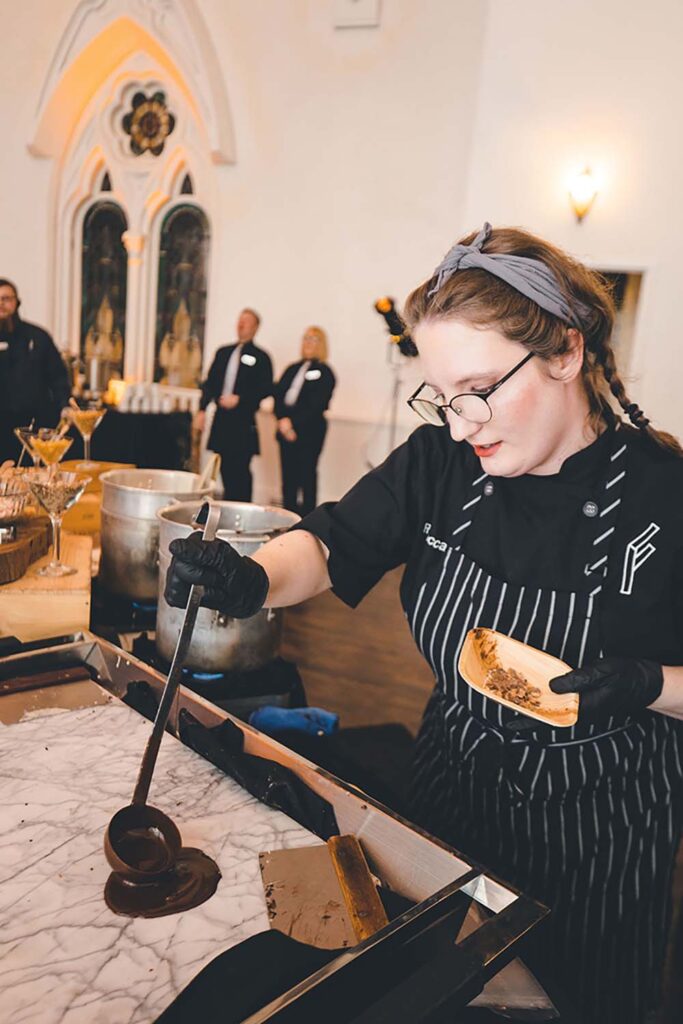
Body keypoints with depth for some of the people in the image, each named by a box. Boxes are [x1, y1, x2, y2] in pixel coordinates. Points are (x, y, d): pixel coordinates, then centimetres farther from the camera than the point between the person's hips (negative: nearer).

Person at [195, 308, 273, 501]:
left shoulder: (260, 357, -1)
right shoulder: (223, 352, 15)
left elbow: (266, 388, -7)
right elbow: (210, 382, 15)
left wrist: (239, 399, -14)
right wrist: (202, 409, 6)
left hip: (243, 422, -5)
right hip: (221, 419, 5)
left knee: (240, 470, -6)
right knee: (226, 468, 8)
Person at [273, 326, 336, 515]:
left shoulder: (324, 372, -1)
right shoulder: (292, 369, 17)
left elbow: (317, 405, -11)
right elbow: (278, 395, 7)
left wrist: (293, 422, -15)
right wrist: (282, 420, -10)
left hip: (310, 431, -5)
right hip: (286, 430, 5)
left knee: (307, 476, -3)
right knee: (288, 476, 7)